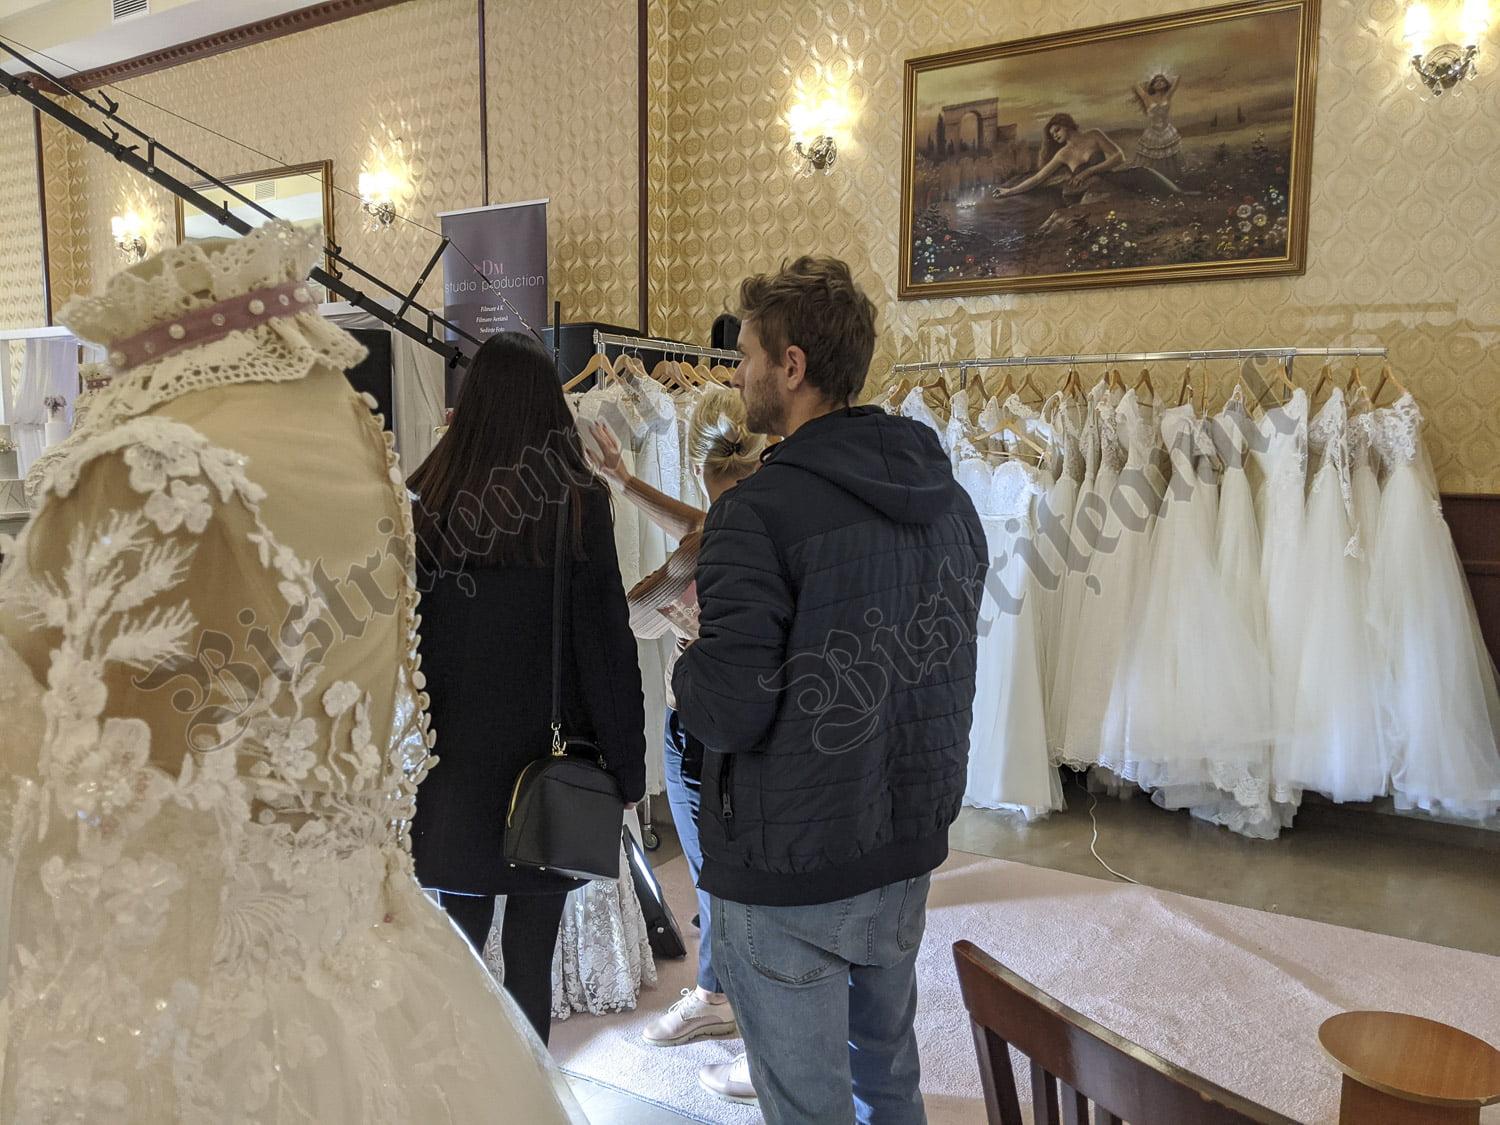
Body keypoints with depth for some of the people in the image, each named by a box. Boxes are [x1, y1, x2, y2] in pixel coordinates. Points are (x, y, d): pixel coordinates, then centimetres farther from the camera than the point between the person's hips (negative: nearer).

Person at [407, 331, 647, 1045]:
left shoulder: (427, 499, -3)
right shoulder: (578, 503, -10)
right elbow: (606, 639, -9)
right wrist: (626, 764, -1)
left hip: (454, 753, 2)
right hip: (544, 757, -2)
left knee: (460, 940, 16)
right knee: (530, 953, 9)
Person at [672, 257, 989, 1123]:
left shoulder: (760, 512, -21)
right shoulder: (949, 499, 3)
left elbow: (727, 713, -25)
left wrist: (688, 669, -6)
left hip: (789, 876, -7)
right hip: (908, 856, 7)